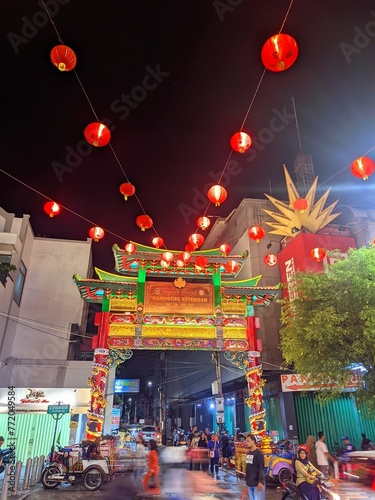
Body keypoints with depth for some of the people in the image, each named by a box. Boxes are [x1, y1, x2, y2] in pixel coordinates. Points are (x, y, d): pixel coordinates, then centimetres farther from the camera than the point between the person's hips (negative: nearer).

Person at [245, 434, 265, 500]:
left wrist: (261, 482, -20)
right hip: (249, 483, 7)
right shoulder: (248, 453, 9)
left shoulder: (258, 453, -14)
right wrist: (247, 479, 17)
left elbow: (261, 468, -17)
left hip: (257, 483, -7)